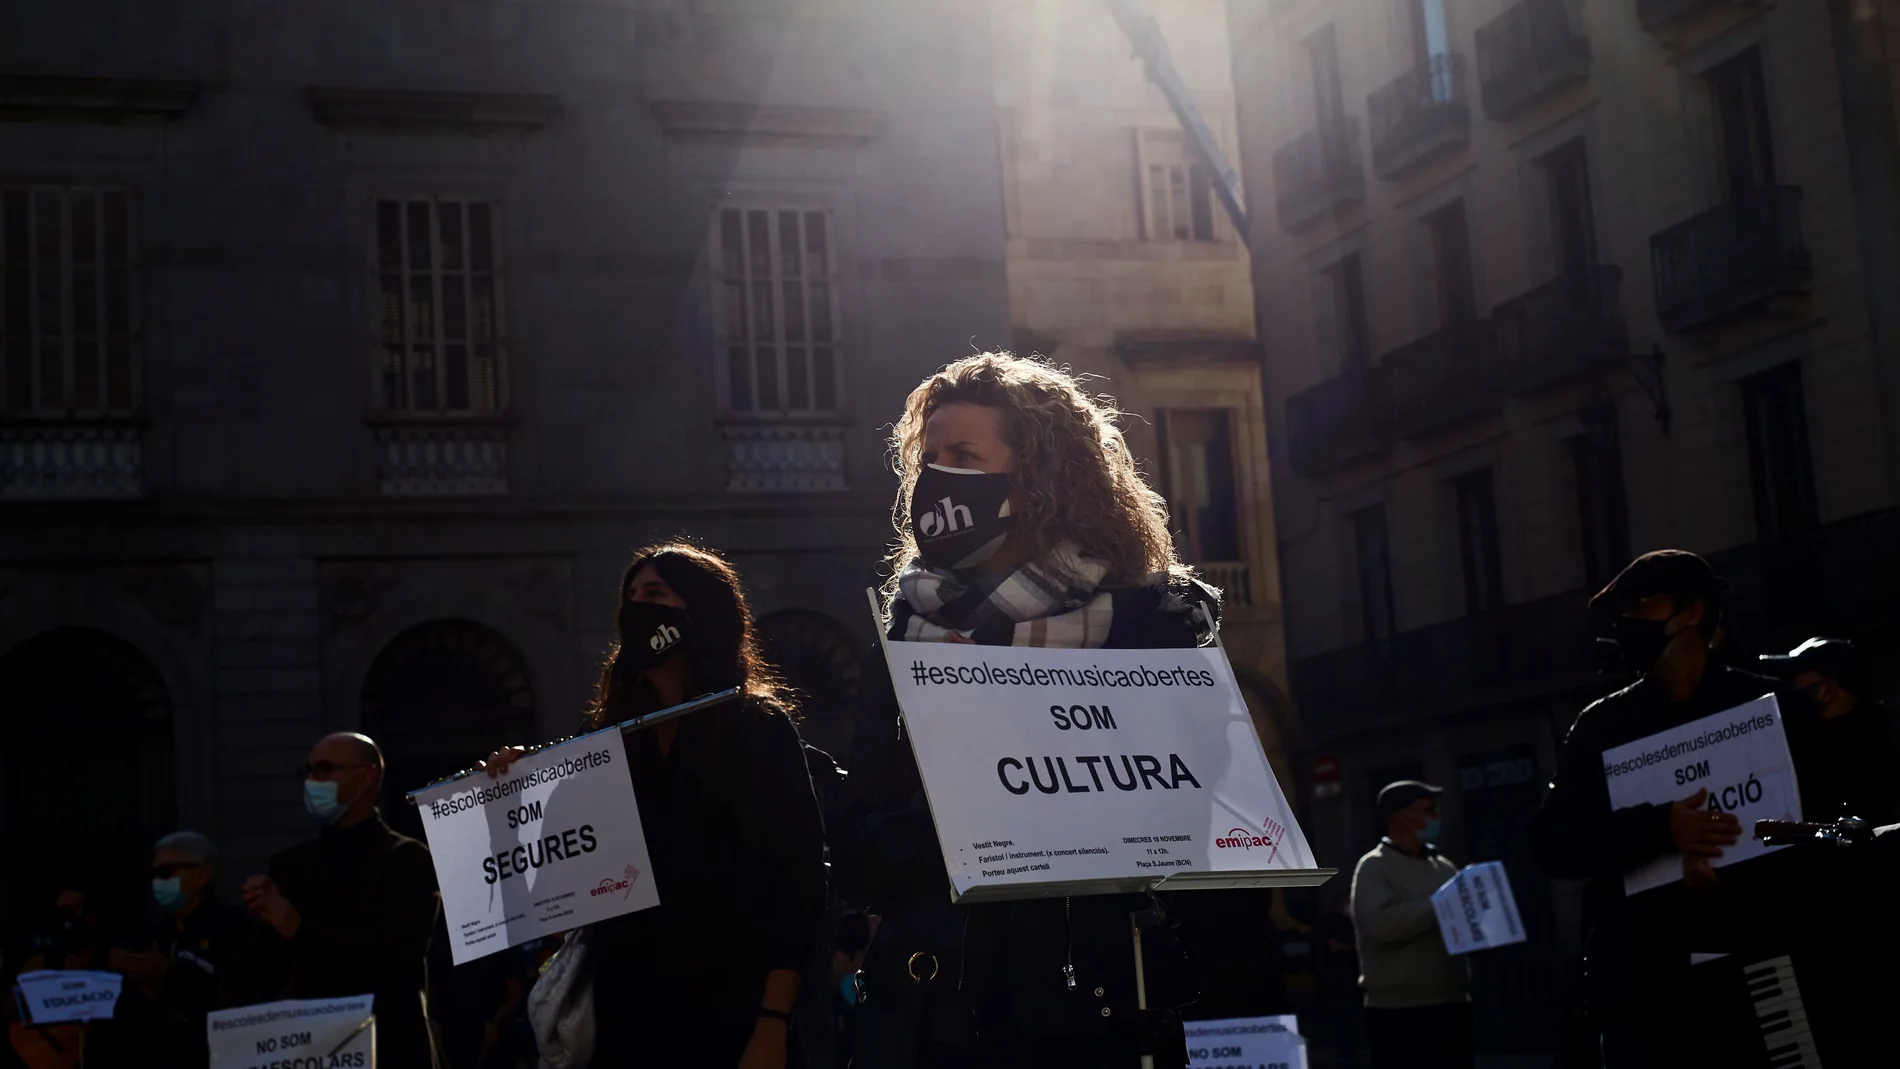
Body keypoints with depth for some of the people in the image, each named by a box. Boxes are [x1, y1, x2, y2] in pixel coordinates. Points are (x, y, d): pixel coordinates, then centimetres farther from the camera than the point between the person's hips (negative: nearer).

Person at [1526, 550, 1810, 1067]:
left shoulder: (1776, 709, 6)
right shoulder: (1601, 725, 10)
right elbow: (1551, 843, 0)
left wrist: (1736, 871, -17)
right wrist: (1660, 830, -17)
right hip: (1640, 989, 1)